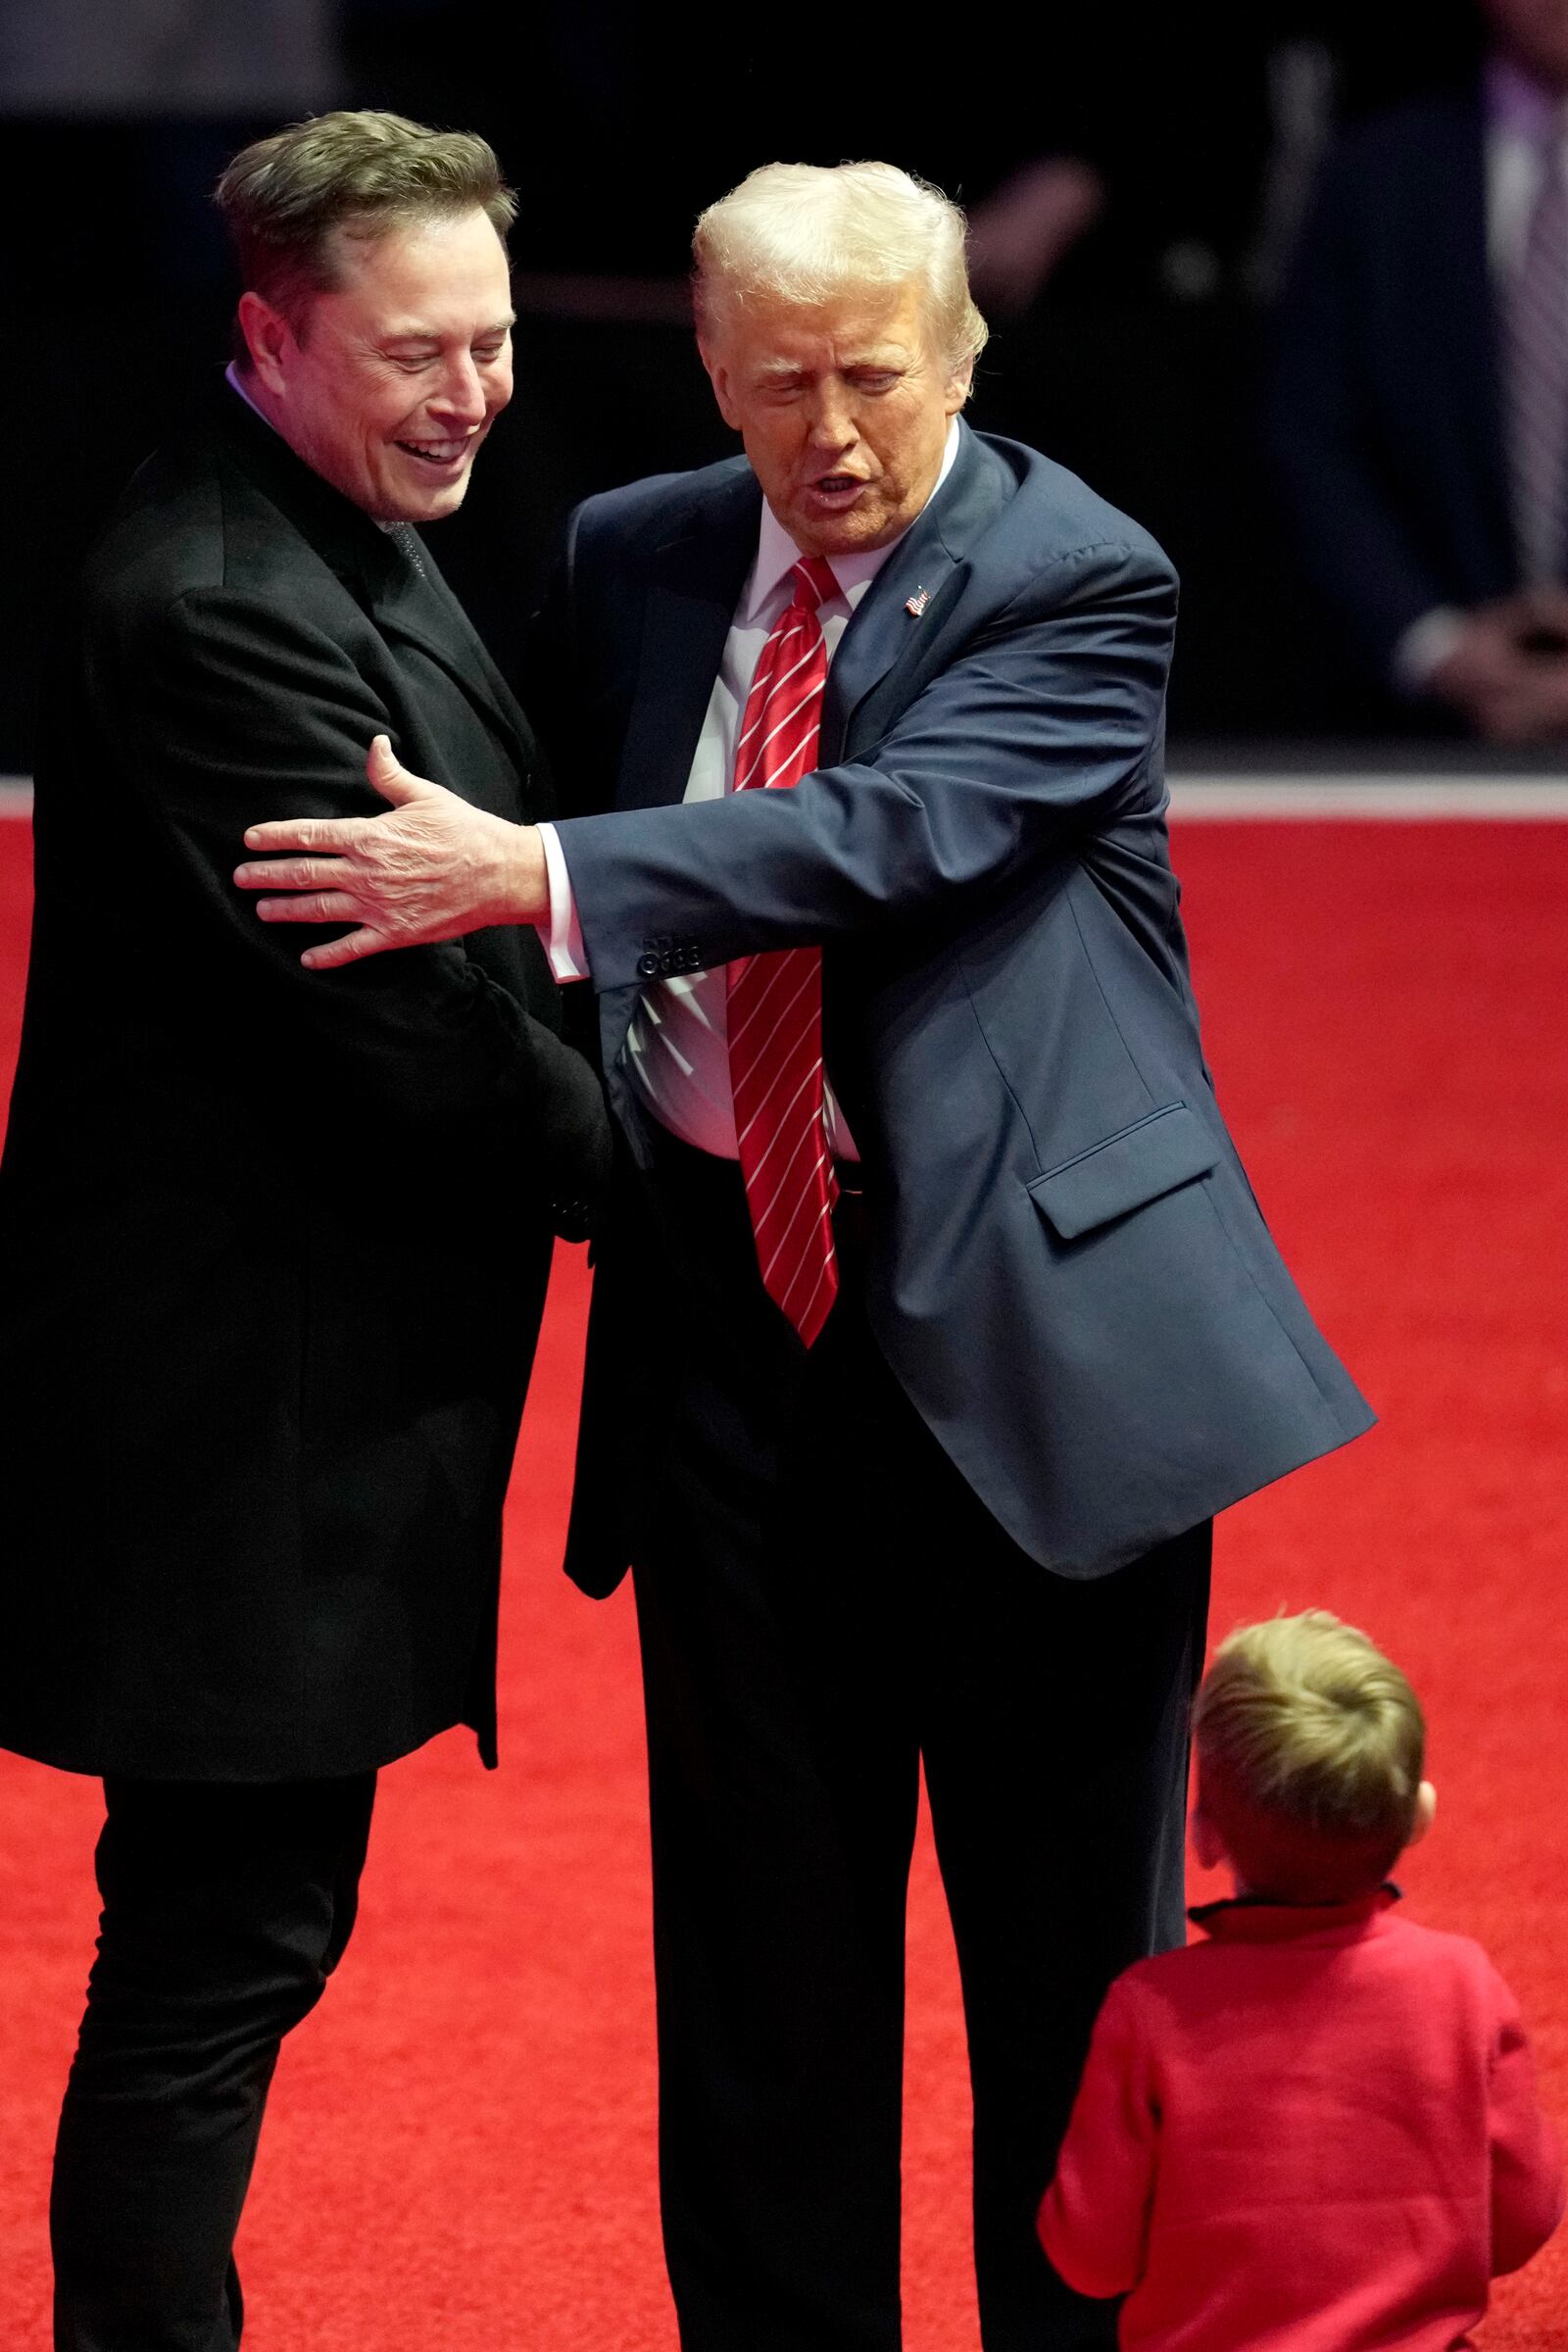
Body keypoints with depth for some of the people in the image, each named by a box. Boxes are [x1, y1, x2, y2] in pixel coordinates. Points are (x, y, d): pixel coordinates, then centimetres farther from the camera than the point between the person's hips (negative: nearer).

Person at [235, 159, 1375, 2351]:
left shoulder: (1079, 586, -10)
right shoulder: (631, 561, 7)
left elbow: (891, 830, -24)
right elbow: (535, 842, 20)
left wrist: (532, 874, -31)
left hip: (1025, 1310, -4)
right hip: (731, 1307, 4)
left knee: (1073, 1928, 4)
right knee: (762, 1917, 10)